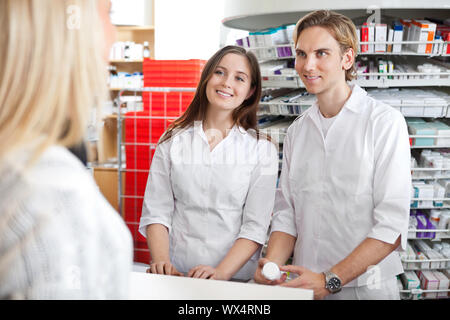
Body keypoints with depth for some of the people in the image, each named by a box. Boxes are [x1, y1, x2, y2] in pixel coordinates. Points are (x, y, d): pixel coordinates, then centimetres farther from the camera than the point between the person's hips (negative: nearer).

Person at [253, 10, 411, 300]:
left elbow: (392, 225, -16)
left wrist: (330, 280, -22)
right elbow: (286, 214, 5)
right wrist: (271, 265, -13)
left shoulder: (385, 122, -10)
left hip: (365, 286, -4)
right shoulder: (297, 131, 7)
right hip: (304, 286, 5)